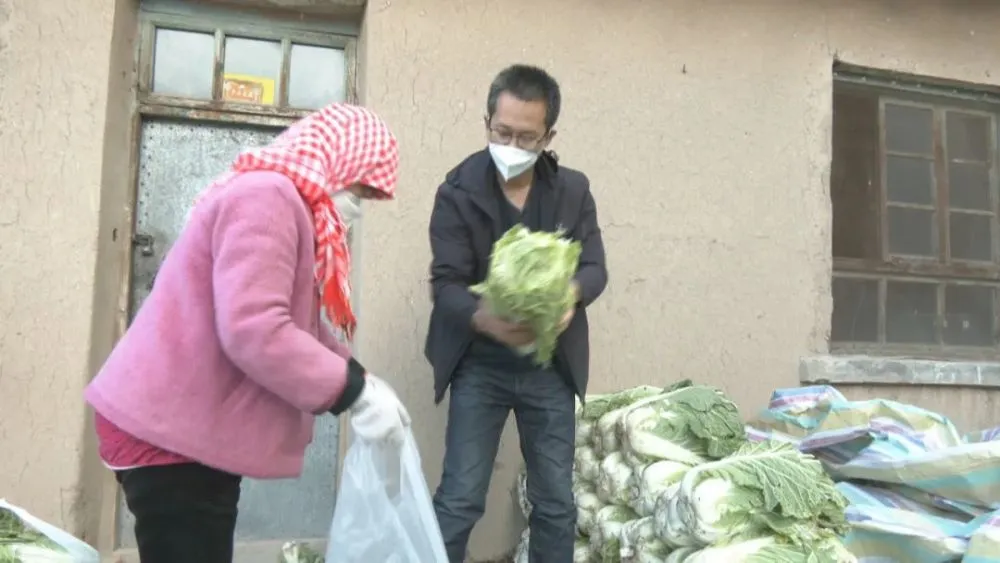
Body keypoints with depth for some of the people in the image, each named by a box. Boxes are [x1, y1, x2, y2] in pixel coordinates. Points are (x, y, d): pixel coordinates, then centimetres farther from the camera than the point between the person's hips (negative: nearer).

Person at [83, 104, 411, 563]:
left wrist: (355, 379, 4)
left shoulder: (278, 201, 15)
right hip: (168, 433, -10)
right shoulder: (267, 196, -19)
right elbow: (254, 333, -30)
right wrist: (354, 392, -22)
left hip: (191, 430, 10)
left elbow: (297, 326, 15)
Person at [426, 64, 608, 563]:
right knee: (460, 499, 1)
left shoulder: (573, 190, 1)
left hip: (550, 367, 3)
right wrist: (485, 320, -35)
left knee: (556, 502, 11)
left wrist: (570, 294, -26)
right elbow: (446, 284, -13)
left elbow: (595, 268, -1)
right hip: (480, 365, -2)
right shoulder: (458, 192, -8)